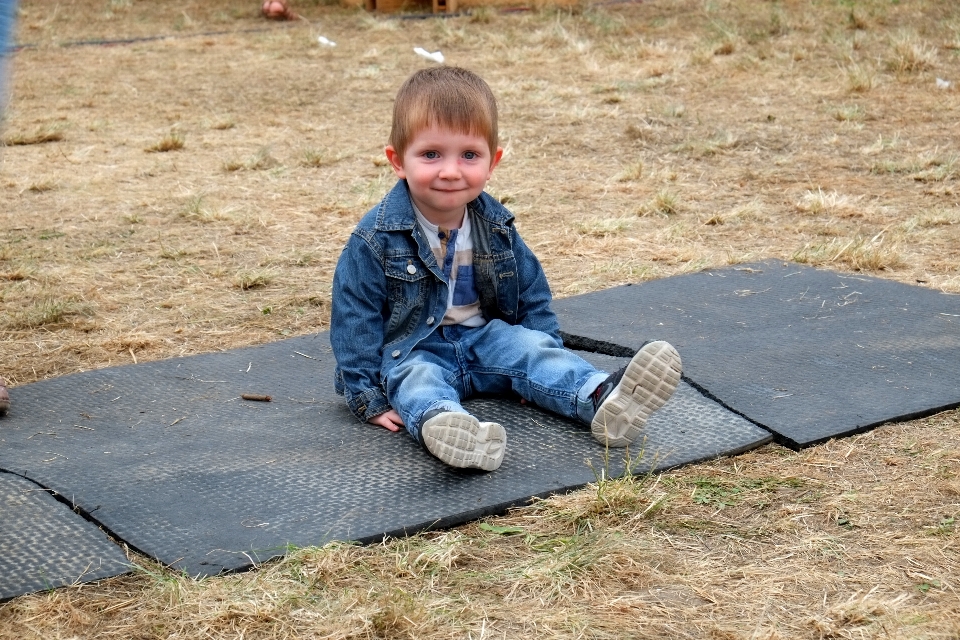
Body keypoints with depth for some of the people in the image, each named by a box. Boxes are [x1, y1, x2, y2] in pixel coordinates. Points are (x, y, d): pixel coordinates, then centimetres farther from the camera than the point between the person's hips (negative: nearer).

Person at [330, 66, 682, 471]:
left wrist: (547, 354, 2)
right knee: (417, 379, -34)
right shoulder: (376, 237, -14)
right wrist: (370, 399, -17)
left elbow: (531, 295, 12)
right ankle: (441, 424, -69)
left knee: (529, 346, -20)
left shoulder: (496, 228, 0)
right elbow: (354, 319, -12)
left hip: (485, 338, 5)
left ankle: (601, 399, -46)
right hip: (412, 350, -5)